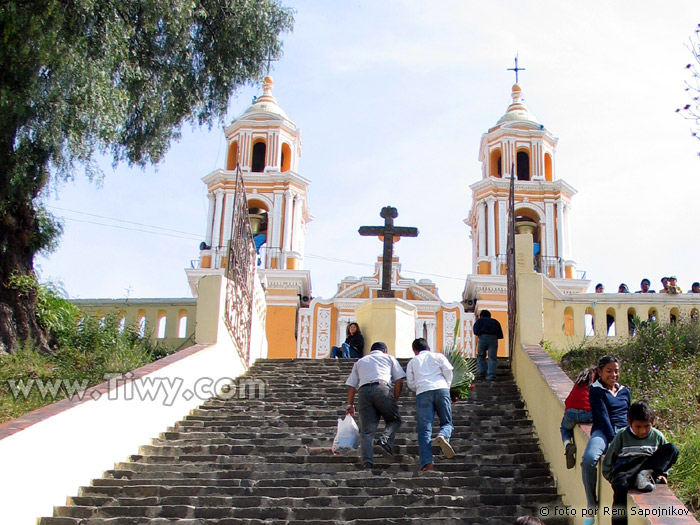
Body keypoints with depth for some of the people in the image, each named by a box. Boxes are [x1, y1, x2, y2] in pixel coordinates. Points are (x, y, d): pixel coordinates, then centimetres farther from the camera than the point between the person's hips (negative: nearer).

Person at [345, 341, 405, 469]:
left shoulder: (360, 362, 33)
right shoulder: (389, 358, 26)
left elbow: (351, 385, 24)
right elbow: (399, 381, 14)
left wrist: (350, 405, 29)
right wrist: (395, 400, 18)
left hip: (363, 392, 2)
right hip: (383, 389, -2)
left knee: (366, 430, -1)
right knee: (394, 420, 15)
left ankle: (367, 461, -18)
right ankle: (385, 442, -13)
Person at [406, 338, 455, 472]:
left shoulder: (412, 362, 24)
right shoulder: (438, 356, 22)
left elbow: (410, 383, 15)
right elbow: (448, 370, 7)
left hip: (422, 392, 0)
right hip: (441, 389, 0)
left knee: (424, 430, -4)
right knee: (447, 422, 10)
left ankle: (427, 463, -19)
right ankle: (443, 436, -26)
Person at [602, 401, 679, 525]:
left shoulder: (657, 436, 13)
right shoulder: (622, 435, 7)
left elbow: (665, 458, 25)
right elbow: (608, 462, 11)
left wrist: (663, 474, 6)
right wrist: (614, 478, -4)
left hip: (650, 468, 2)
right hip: (625, 471, -2)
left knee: (672, 449, -16)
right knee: (621, 484, -40)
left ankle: (647, 475, -31)